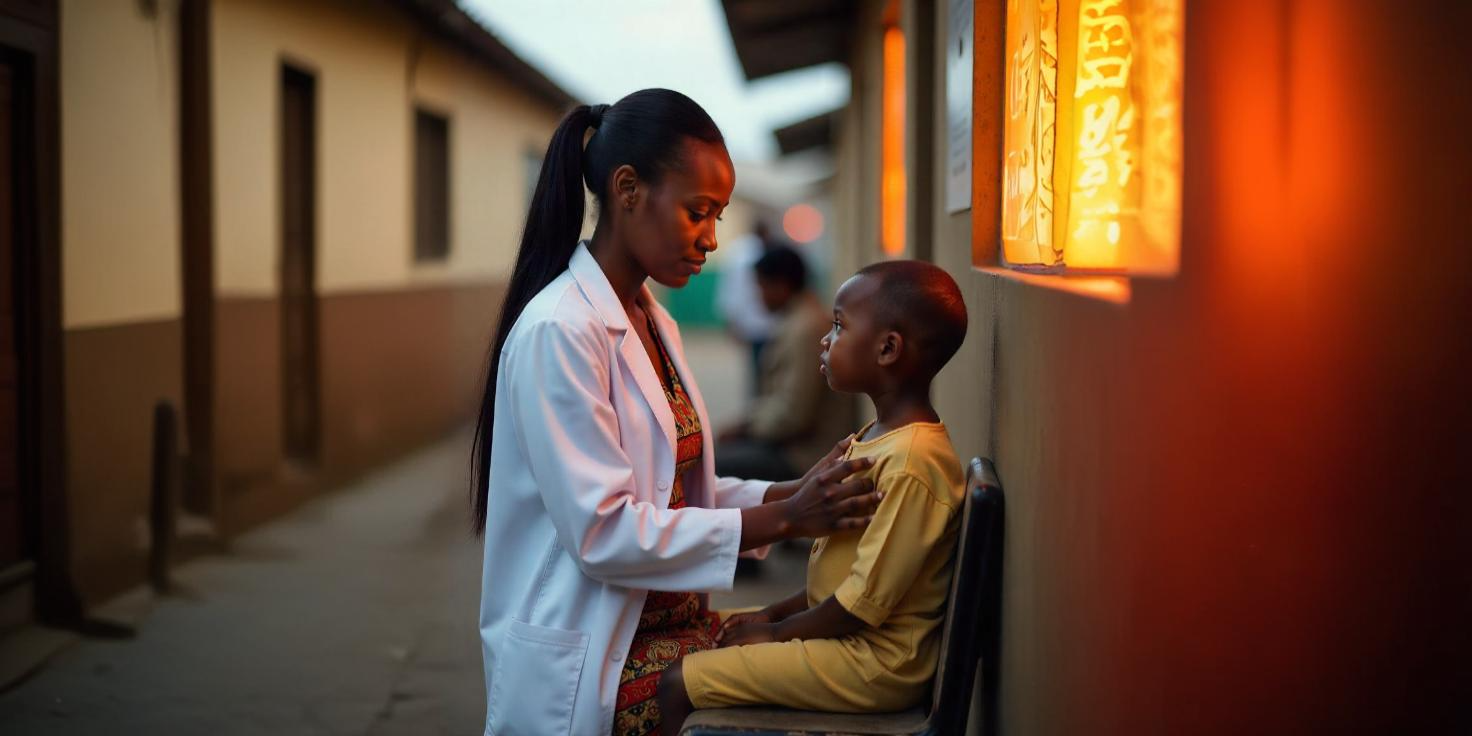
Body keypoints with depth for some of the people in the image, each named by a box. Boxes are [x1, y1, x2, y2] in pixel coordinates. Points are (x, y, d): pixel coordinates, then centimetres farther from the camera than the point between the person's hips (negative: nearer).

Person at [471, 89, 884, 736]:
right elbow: (603, 532, -21)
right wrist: (783, 520, -21)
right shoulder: (557, 332, -17)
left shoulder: (653, 324, 13)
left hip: (671, 626, 9)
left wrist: (794, 493, -2)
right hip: (588, 670, -8)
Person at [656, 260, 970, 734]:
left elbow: (867, 601, -23)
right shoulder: (883, 437, 8)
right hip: (857, 641, 10)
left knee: (678, 686, -10)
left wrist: (778, 631, -10)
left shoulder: (911, 463, -25)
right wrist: (776, 613, 9)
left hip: (873, 663, -10)